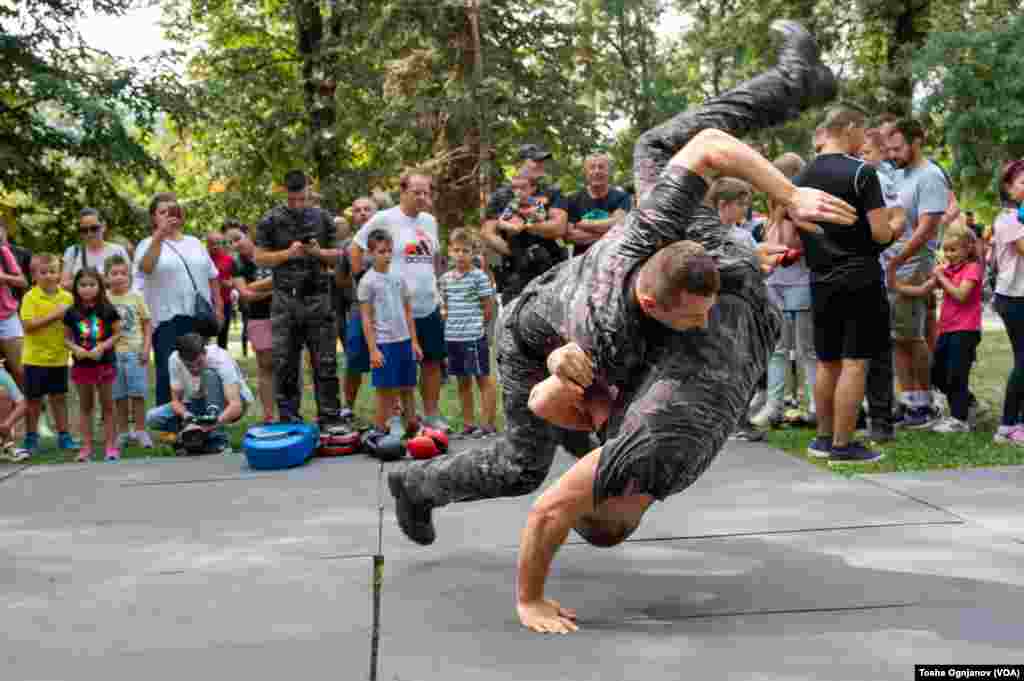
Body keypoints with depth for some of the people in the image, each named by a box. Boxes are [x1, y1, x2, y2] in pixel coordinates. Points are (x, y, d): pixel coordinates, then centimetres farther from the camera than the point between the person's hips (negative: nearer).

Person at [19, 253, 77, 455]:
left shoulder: (67, 297, 2)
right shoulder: (30, 297, -9)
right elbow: (28, 325, -18)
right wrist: (53, 316, -22)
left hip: (59, 357, 3)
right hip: (36, 357, -3)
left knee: (59, 397, 11)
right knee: (33, 399, 8)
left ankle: (63, 436, 20)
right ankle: (31, 438, 20)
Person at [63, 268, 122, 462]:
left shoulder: (107, 310, -5)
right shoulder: (71, 313, 0)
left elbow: (117, 333, -3)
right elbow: (67, 338, 6)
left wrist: (102, 347, -17)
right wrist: (75, 348, -14)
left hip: (105, 362, -2)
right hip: (82, 364, 2)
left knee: (107, 405, 6)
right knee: (85, 406, 10)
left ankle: (111, 445, 13)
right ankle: (86, 446, 15)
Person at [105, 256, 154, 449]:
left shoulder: (136, 297, 0)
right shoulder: (103, 299, 1)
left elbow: (147, 324, 1)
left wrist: (146, 348, -7)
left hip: (135, 351, -1)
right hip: (113, 352, 1)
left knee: (138, 393, 1)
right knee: (119, 395, 8)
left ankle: (140, 431, 10)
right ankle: (123, 432, 17)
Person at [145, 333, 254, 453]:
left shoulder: (220, 360, -29)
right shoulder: (174, 360, -17)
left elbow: (236, 405, -37)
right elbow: (176, 400, -12)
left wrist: (218, 420, -56)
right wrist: (185, 414, -35)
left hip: (228, 403, -4)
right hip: (198, 404, 4)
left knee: (210, 374, -35)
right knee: (152, 418, -18)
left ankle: (218, 439, -30)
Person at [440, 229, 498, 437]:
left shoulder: (479, 277, -7)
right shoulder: (446, 278, 10)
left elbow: (488, 309, -5)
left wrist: (475, 323, -3)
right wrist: (445, 314, 5)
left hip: (474, 336, -6)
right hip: (452, 336, 6)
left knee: (483, 379, 2)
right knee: (463, 381, 14)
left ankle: (487, 423, 8)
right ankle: (468, 424, 23)